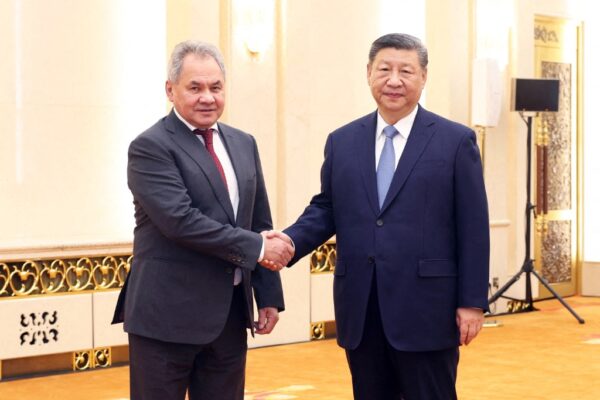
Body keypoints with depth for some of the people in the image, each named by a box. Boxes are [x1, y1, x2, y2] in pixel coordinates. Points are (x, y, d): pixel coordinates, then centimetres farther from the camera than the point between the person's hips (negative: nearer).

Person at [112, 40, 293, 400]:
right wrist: (257, 247, -17)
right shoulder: (150, 147, -9)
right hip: (167, 315, -6)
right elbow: (180, 220, -21)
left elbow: (261, 224, 14)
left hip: (230, 314, 6)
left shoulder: (243, 144, 12)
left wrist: (269, 296, 9)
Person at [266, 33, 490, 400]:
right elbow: (325, 210, 14)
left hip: (426, 308, -4)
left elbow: (473, 228, -3)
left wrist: (472, 301, -7)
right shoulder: (342, 141, 11)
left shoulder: (456, 141, 0)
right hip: (361, 311, 4)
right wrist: (291, 240, -7)